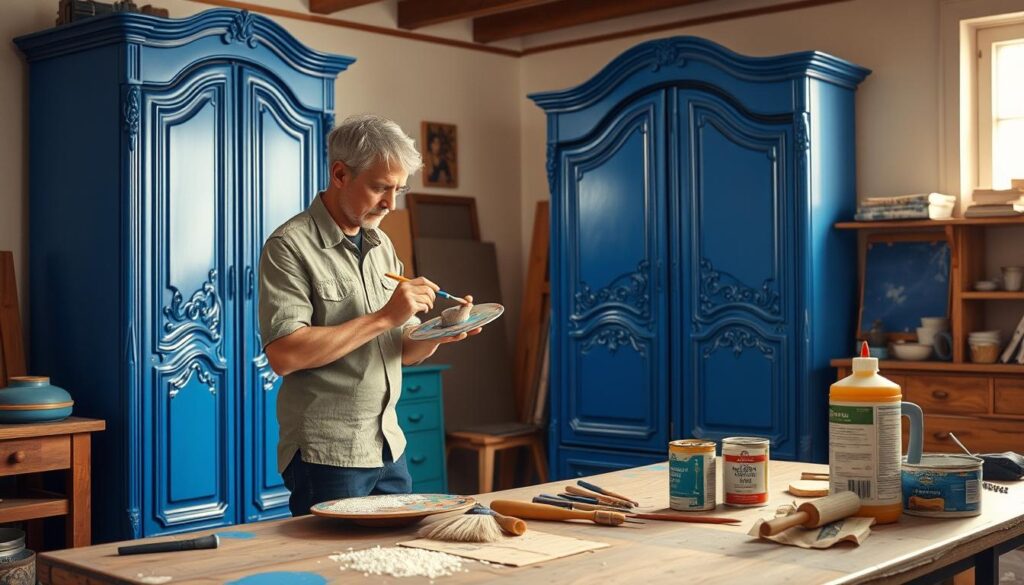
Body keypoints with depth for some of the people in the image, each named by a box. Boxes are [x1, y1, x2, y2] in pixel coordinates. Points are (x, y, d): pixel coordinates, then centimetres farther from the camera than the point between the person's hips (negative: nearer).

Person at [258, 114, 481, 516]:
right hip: (326, 456, -7)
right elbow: (284, 355, -23)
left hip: (390, 448, 7)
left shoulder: (382, 245, 11)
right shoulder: (291, 246, -11)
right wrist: (383, 317, -22)